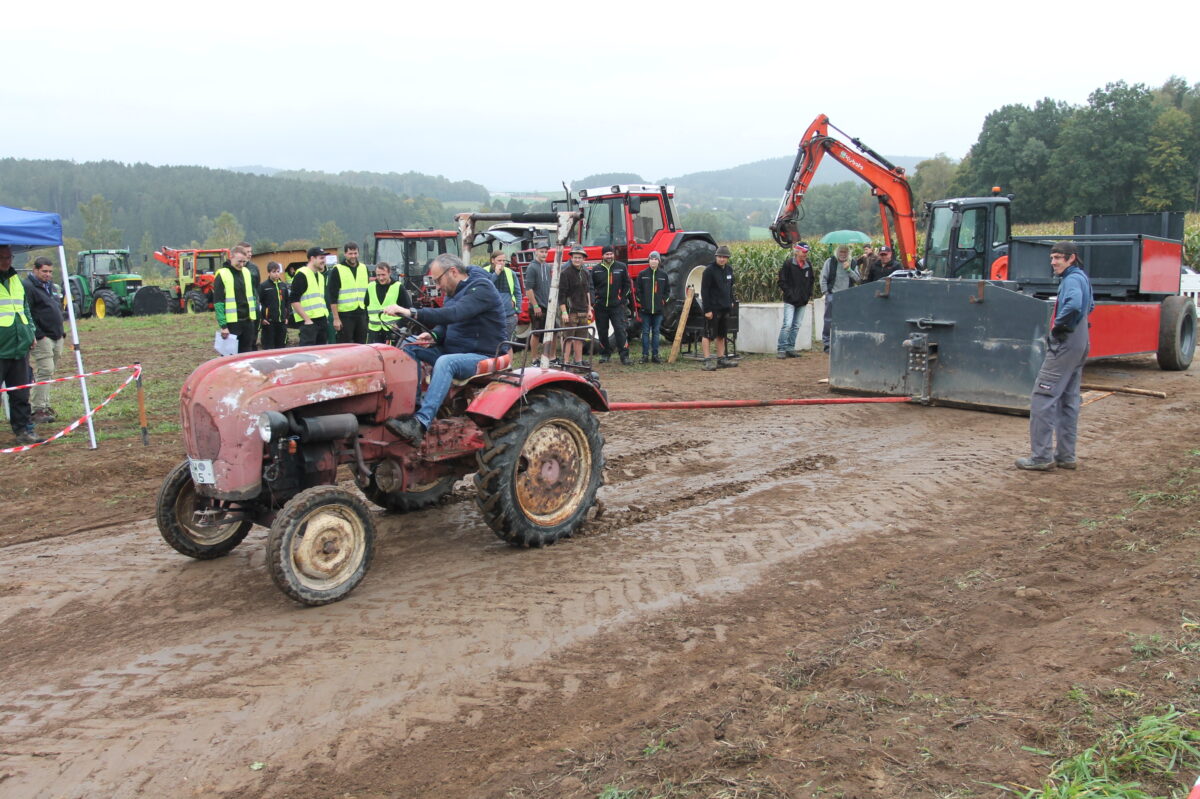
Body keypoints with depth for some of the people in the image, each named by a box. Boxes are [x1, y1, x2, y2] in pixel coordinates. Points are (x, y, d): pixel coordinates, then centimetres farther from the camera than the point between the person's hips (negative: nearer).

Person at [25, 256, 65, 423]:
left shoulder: (50, 285, 20)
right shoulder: (28, 287, -9)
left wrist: (61, 331, 21)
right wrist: (37, 334, -18)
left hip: (56, 337, 9)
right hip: (42, 338, -9)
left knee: (49, 373, 12)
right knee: (44, 371, -13)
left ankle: (44, 405, 19)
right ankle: (38, 410, -11)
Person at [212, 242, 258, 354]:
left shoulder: (247, 272, 10)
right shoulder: (222, 275, -8)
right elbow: (218, 303, -11)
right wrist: (223, 326, -15)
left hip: (247, 321, 6)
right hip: (231, 323, -6)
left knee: (247, 353, 11)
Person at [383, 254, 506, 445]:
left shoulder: (481, 288, -15)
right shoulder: (453, 292, 13)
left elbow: (453, 314, -31)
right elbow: (445, 324, 17)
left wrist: (411, 312, -37)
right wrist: (434, 337, -8)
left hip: (482, 357, -9)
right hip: (453, 351, 9)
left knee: (445, 362, -37)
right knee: (409, 346, -5)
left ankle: (421, 423, -47)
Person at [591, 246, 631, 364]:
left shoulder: (621, 267, 4)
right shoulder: (596, 269, 5)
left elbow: (626, 284, 10)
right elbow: (591, 286, 9)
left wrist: (623, 299, 3)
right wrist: (593, 301, 0)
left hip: (617, 305, -2)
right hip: (600, 306, 2)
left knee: (620, 330, -9)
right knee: (602, 332, 7)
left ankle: (624, 355, -7)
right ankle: (605, 354, 20)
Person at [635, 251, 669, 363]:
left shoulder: (663, 274, 5)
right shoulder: (642, 274, 1)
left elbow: (667, 290, 11)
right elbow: (638, 290, 4)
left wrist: (663, 301, 1)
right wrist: (641, 302, -3)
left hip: (658, 309, 1)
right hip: (645, 309, -1)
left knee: (656, 332, 7)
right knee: (645, 332, 3)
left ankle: (656, 355, 11)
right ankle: (644, 354, 7)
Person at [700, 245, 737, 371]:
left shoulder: (729, 270, 10)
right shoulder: (709, 270, -13)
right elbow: (704, 290, -16)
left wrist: (731, 301, 14)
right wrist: (707, 309, -20)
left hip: (725, 308, 8)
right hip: (713, 308, -8)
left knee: (721, 335, 14)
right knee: (708, 335, -5)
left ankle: (721, 359, 22)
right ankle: (707, 360, -4)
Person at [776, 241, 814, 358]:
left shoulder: (808, 265, 10)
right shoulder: (788, 263, -6)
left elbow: (811, 281, 22)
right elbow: (782, 281, -5)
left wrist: (809, 294, 10)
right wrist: (789, 293, -11)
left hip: (802, 301, 6)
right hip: (790, 300, -6)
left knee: (796, 326, 8)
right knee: (787, 324, -13)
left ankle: (790, 348, 14)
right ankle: (781, 349, -8)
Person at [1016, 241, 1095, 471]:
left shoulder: (1072, 279, -14)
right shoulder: (1081, 278, 16)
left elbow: (1074, 304, -36)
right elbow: (1090, 305, 35)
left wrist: (1058, 325, -21)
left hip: (1065, 346, -11)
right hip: (1078, 345, 11)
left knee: (1042, 398, -9)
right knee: (1068, 400, 13)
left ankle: (1041, 457, -9)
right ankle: (1065, 456, 18)